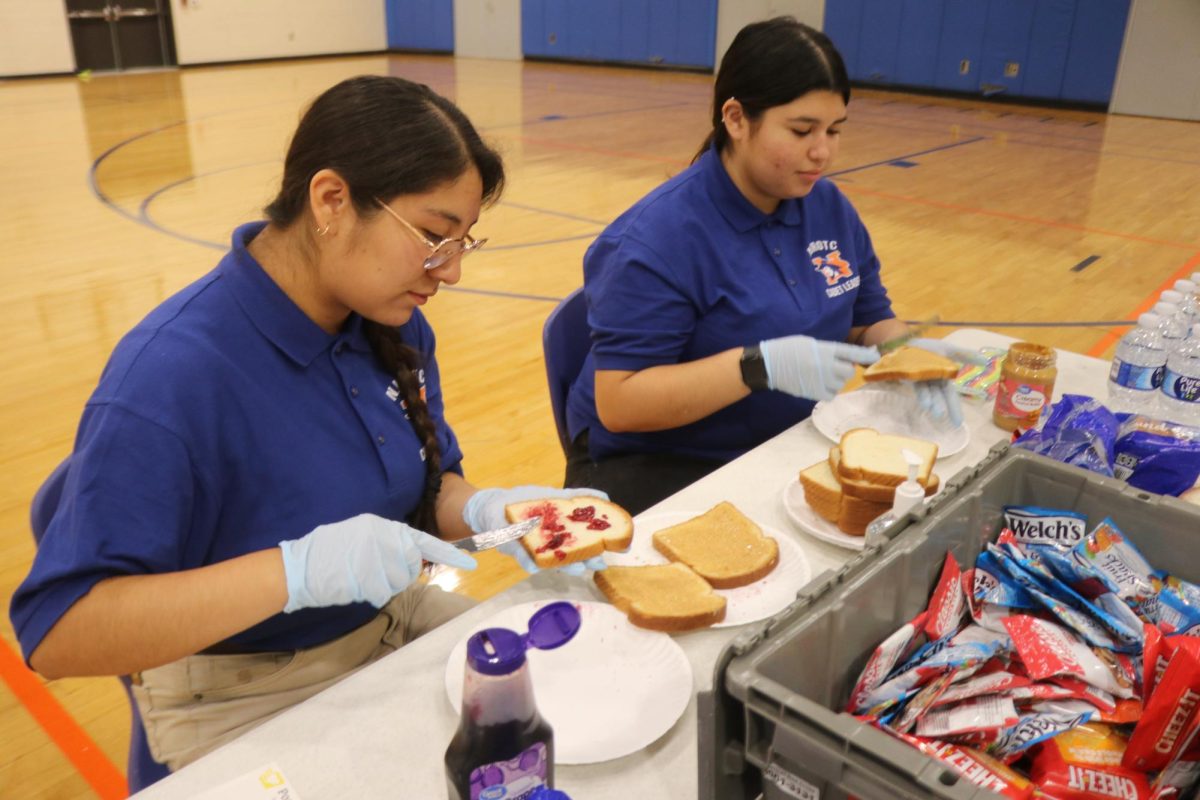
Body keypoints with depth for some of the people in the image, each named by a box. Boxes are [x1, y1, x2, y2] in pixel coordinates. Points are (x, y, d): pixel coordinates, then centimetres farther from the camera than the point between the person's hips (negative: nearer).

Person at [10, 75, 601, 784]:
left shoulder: (395, 324, -6)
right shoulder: (168, 377, -29)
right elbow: (54, 633, -29)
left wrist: (483, 510, -17)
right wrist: (296, 569, -39)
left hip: (394, 623, 6)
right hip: (248, 700, -6)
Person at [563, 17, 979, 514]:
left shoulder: (832, 210, 3)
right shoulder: (656, 239, -19)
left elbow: (870, 321, 13)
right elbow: (618, 404, -22)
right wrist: (762, 365, -31)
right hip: (664, 470, -6)